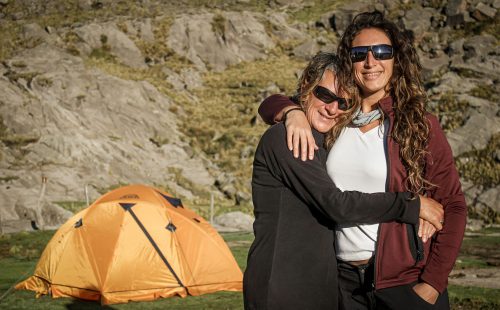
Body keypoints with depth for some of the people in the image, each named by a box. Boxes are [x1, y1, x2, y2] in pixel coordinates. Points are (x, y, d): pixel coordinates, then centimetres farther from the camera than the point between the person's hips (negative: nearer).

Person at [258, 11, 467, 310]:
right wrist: (293, 112, -10)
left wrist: (432, 285, -11)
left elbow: (453, 207, -5)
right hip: (345, 278, 3)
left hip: (403, 282, -3)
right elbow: (271, 104, 13)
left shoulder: (420, 125, -5)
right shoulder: (333, 119, 4)